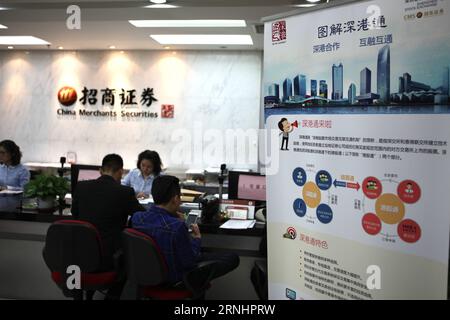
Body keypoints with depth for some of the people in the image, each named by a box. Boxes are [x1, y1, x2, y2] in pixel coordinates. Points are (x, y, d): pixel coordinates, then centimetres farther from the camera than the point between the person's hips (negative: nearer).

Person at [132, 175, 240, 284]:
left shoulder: (136, 217, -14)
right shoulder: (176, 226, -36)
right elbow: (189, 262, -23)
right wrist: (197, 238, -8)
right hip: (175, 279, -8)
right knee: (233, 258, 4)